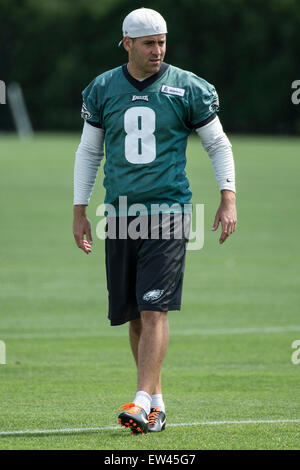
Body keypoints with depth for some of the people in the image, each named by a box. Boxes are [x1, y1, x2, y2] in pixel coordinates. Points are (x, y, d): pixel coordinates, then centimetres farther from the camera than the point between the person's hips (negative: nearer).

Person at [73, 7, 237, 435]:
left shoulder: (186, 88, 1)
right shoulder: (102, 90, 8)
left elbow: (218, 143, 8)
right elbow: (88, 151, 16)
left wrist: (228, 199, 0)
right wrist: (79, 210, 12)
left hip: (169, 210, -3)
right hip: (120, 214, 3)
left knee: (154, 309, -13)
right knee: (133, 315, 5)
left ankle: (144, 403, -18)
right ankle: (156, 400, 15)